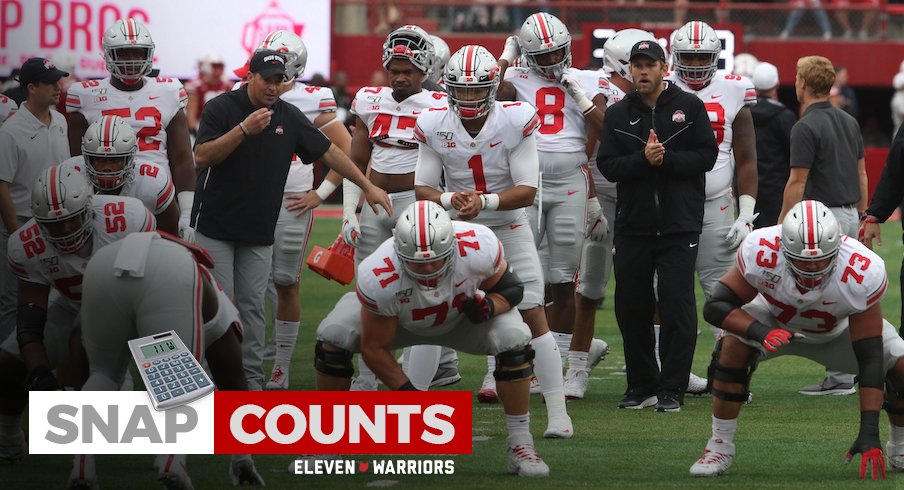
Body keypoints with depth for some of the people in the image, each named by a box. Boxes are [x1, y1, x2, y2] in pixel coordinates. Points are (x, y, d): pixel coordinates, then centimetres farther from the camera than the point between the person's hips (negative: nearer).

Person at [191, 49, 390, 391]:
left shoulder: (289, 117, 5)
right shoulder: (222, 109, -8)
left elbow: (328, 152, 11)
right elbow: (202, 157, -18)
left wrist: (368, 187, 7)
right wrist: (244, 129, -27)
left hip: (259, 231, 4)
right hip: (215, 225, -4)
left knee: (252, 304, 3)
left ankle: (251, 379, 7)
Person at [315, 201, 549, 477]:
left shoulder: (479, 247, -38)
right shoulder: (379, 277, -39)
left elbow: (511, 288, -15)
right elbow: (374, 348, -24)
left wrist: (489, 306, -37)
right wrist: (408, 393, -27)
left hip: (463, 317, 1)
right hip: (397, 322, -1)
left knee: (514, 340, -27)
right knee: (333, 338, -25)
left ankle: (520, 444, -10)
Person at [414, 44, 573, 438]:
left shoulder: (517, 121, -17)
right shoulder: (434, 125, -10)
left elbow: (527, 191, -17)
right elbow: (422, 187, -6)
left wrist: (484, 201, -33)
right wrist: (448, 200, -28)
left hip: (509, 228, -2)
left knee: (533, 316, -6)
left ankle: (557, 413, -1)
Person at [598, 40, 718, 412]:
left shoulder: (689, 107, 3)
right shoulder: (618, 115, 9)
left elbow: (706, 156, -3)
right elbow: (608, 167, 0)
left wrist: (666, 159, -14)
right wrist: (643, 159, -16)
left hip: (679, 225, -3)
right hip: (632, 224, 3)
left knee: (677, 307, -7)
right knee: (631, 308, 5)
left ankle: (671, 389, -1)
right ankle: (641, 385, 17)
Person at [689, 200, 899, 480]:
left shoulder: (862, 273, -38)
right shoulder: (761, 253, -39)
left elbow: (869, 357, -34)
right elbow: (715, 306, -29)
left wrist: (869, 433, -39)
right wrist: (759, 332, -49)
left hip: (840, 331, 1)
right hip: (775, 320, -1)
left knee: (898, 365, -18)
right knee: (733, 347, -30)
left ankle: (899, 448, 10)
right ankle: (720, 447, -15)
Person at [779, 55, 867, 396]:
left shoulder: (806, 127, -14)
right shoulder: (849, 122, 11)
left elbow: (797, 183, -15)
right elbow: (861, 174, 15)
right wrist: (860, 218, 22)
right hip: (849, 215, 8)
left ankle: (841, 377, -4)